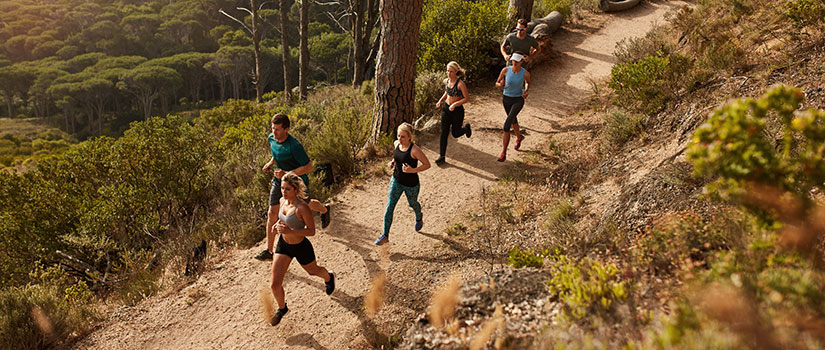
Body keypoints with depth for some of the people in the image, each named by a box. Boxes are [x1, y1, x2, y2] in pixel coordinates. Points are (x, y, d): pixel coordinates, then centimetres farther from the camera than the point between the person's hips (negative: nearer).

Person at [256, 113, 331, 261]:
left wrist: (286, 174, -34)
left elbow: (309, 167, -28)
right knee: (272, 213, -1)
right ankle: (268, 251, 6)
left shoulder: (294, 146, -32)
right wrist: (270, 163, -2)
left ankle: (325, 210, 59)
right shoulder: (271, 138, -9)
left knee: (306, 205, 22)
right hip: (279, 181, 5)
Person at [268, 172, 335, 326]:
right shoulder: (283, 200, -8)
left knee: (313, 271, 26)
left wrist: (290, 231, -34)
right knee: (275, 284, 1)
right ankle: (282, 308, 32)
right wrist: (278, 224, -8)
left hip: (301, 247, -5)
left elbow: (311, 231, -23)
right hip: (283, 245, 5)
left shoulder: (302, 207, -30)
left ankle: (329, 277, 63)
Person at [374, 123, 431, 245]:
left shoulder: (415, 150, -28)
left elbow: (427, 164, -19)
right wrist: (392, 162, -6)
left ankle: (419, 217, 60)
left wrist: (413, 170, -32)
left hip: (411, 185, -4)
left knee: (412, 203, 24)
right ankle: (385, 236, 11)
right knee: (389, 207, 0)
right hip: (396, 181, 5)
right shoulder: (397, 143, -8)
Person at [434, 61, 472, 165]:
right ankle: (442, 156, 7)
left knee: (455, 134, 9)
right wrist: (440, 100, 5)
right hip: (446, 108, 5)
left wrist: (455, 104, -26)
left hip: (457, 110, -5)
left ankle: (466, 128, 44)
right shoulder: (446, 81, -1)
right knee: (444, 133, 0)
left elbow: (467, 98, -17)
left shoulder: (460, 84, -20)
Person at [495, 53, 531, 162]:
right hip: (506, 99, 4)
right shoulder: (505, 70, -14)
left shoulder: (525, 73, -18)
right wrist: (500, 85, -29)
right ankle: (519, 137, 62)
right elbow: (497, 83, -4)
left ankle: (503, 153, -9)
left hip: (518, 100, -4)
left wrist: (526, 91, -15)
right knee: (513, 120, 29)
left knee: (507, 125, -18)